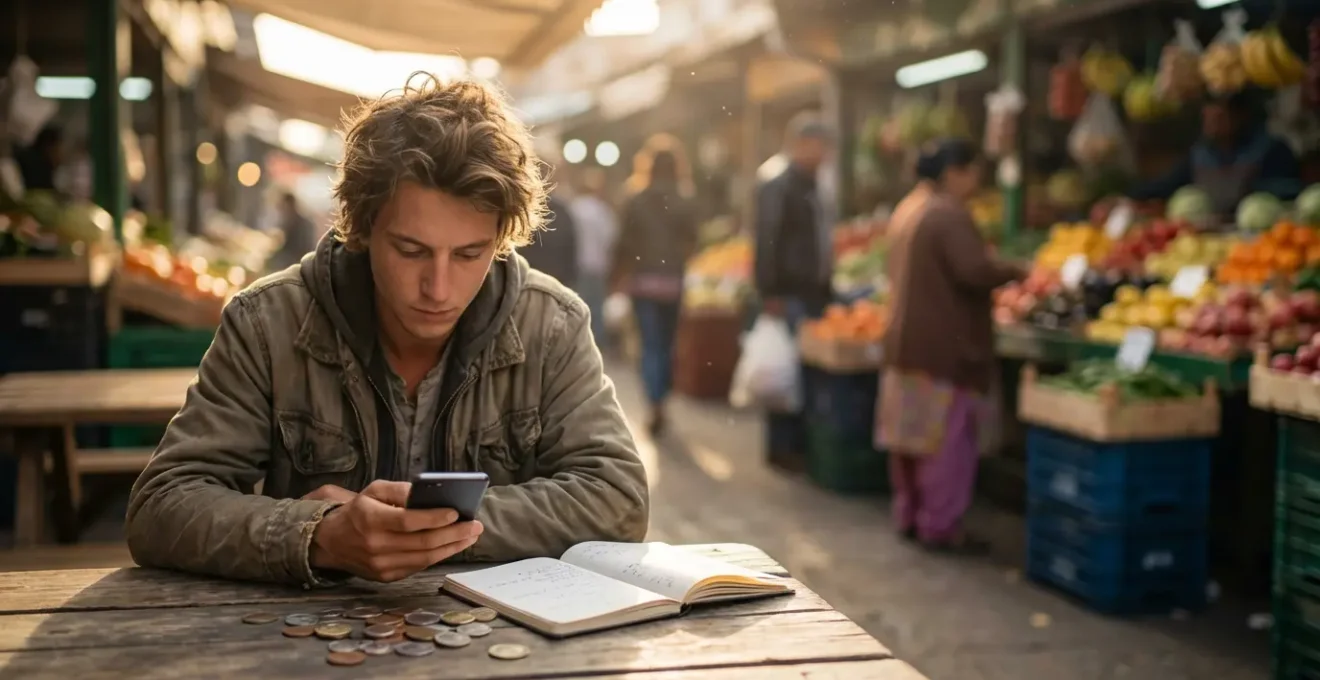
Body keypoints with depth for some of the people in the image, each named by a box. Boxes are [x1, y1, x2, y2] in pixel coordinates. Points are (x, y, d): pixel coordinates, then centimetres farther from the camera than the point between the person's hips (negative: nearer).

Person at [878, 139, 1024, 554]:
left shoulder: (907, 210, 13)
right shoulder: (949, 216, -17)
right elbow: (976, 271, -26)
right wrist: (1015, 272, -10)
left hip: (906, 340, 10)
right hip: (945, 346, -10)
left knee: (912, 432, 14)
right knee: (948, 437, -2)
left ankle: (910, 516, 23)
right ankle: (941, 526, 2)